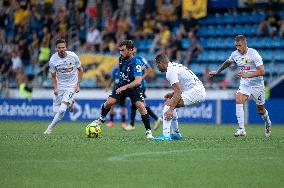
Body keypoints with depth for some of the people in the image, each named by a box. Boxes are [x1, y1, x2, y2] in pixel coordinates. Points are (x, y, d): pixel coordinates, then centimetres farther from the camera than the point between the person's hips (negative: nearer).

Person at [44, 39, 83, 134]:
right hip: (60, 86, 2)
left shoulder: (73, 56, -13)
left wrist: (78, 84, -5)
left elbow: (80, 70, 2)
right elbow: (53, 76, 2)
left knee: (62, 108, -19)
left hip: (72, 85, -2)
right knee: (57, 110, 3)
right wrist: (55, 88, -12)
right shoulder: (53, 60, -12)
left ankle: (50, 127, -6)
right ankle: (70, 102, 35)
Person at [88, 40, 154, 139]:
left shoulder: (136, 62, -27)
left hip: (134, 88, -5)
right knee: (109, 102, -11)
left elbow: (138, 81, -38)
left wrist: (125, 87, -47)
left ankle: (148, 132, -13)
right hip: (121, 87, 5)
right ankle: (101, 119, 18)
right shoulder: (121, 59, -7)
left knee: (141, 106, -23)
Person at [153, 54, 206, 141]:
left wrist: (171, 109, -25)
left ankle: (166, 135, -23)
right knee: (171, 104, 20)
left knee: (168, 104, -14)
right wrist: (173, 94, 17)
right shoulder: (175, 65, 19)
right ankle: (176, 134, 21)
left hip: (196, 92, -10)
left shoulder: (170, 71, -12)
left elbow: (178, 92, -20)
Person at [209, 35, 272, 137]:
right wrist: (217, 71, 22)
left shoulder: (253, 54, -21)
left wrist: (247, 75, -34)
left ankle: (267, 123, 42)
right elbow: (227, 63, 20)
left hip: (257, 84, -4)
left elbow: (262, 71, -25)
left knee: (260, 109, 8)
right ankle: (241, 129, -22)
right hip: (244, 84, 4)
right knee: (238, 100, -22)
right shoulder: (235, 54, -4)